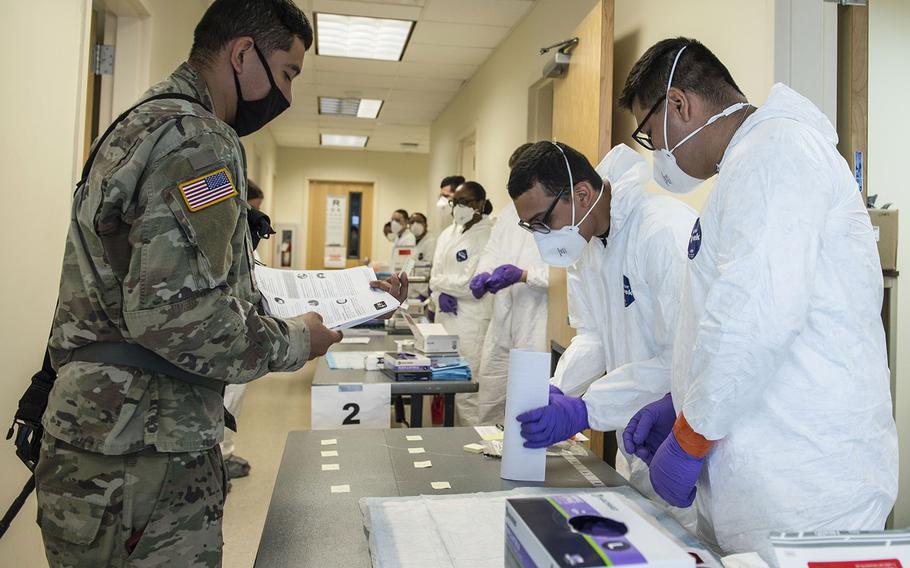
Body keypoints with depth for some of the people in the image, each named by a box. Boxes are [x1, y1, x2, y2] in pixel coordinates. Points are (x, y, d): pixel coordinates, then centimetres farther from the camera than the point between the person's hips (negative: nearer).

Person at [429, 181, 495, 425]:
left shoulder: (486, 236, -10)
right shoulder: (453, 233, 16)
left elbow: (473, 284, -18)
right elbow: (436, 272, 13)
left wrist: (438, 283, -3)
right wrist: (441, 294, -9)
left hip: (470, 322, -8)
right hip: (447, 318, 8)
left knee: (466, 395, -7)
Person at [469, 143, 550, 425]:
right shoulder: (509, 211, 16)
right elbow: (492, 251, 14)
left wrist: (523, 275, -21)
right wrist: (483, 274, -6)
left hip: (538, 329, -7)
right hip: (502, 325, 7)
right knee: (489, 405, 13)